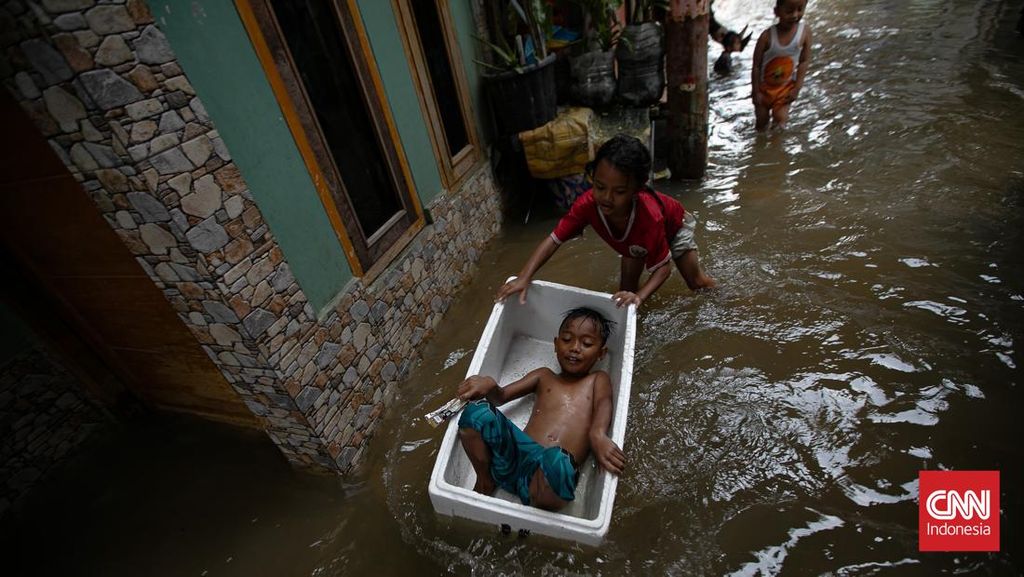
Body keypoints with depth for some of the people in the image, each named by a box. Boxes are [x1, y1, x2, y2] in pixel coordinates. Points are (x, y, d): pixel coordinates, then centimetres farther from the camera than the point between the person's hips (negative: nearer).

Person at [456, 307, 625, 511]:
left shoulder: (598, 379, 22)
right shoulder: (543, 376, 26)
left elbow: (603, 406, 0)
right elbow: (501, 396, 16)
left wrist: (597, 434, -24)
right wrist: (488, 386, -10)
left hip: (560, 462, -2)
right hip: (518, 453, 3)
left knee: (556, 462, -40)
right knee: (476, 412, -23)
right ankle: (485, 483, 1)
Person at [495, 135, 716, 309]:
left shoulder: (650, 216, -50)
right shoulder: (588, 204, -42)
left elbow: (663, 267, -40)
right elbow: (553, 240, -41)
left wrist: (639, 296, -59)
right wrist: (524, 278, -54)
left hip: (672, 223, -2)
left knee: (696, 283, 13)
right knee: (627, 286, -9)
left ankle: (705, 278, 46)